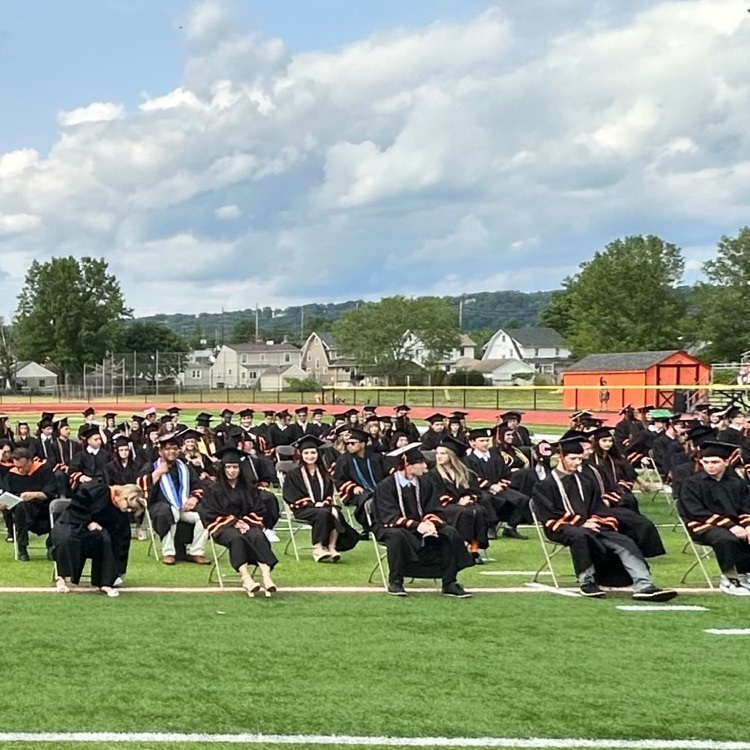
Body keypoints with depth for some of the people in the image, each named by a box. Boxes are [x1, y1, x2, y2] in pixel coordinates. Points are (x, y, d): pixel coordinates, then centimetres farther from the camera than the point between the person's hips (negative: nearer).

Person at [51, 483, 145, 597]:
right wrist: (88, 522, -24)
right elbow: (75, 506, -18)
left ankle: (105, 582, -26)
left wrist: (120, 569, 4)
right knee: (67, 538, -42)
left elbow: (121, 542, 3)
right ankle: (61, 577, -22)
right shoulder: (99, 491, -19)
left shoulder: (122, 517, 0)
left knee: (105, 540, -31)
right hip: (70, 524, -5)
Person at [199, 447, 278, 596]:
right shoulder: (214, 490, 8)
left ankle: (266, 575, -48)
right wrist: (234, 522, -12)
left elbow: (257, 511, 12)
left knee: (258, 536, -33)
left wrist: (245, 522, -9)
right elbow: (212, 514, 1)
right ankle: (245, 578, -51)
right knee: (236, 538, -37)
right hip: (223, 526, -2)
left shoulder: (248, 488, 17)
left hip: (247, 523, 2)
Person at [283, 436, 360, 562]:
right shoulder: (294, 474, 2)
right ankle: (317, 549, -32)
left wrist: (325, 503, -8)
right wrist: (313, 504, -15)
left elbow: (329, 494, 16)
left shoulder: (323, 473, 17)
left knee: (337, 513, -29)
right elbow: (292, 496, -6)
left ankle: (332, 546, -31)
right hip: (303, 509, -4)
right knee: (322, 513, -35)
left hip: (322, 506, 4)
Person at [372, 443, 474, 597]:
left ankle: (449, 583, -12)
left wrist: (431, 523, -22)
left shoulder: (424, 484, 3)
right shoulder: (386, 486, -13)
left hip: (421, 527, 5)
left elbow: (435, 511, 3)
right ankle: (395, 581, -22)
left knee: (450, 533, -17)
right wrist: (415, 525, -33)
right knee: (397, 535, -40)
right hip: (391, 528, -5)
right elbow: (390, 517, -21)